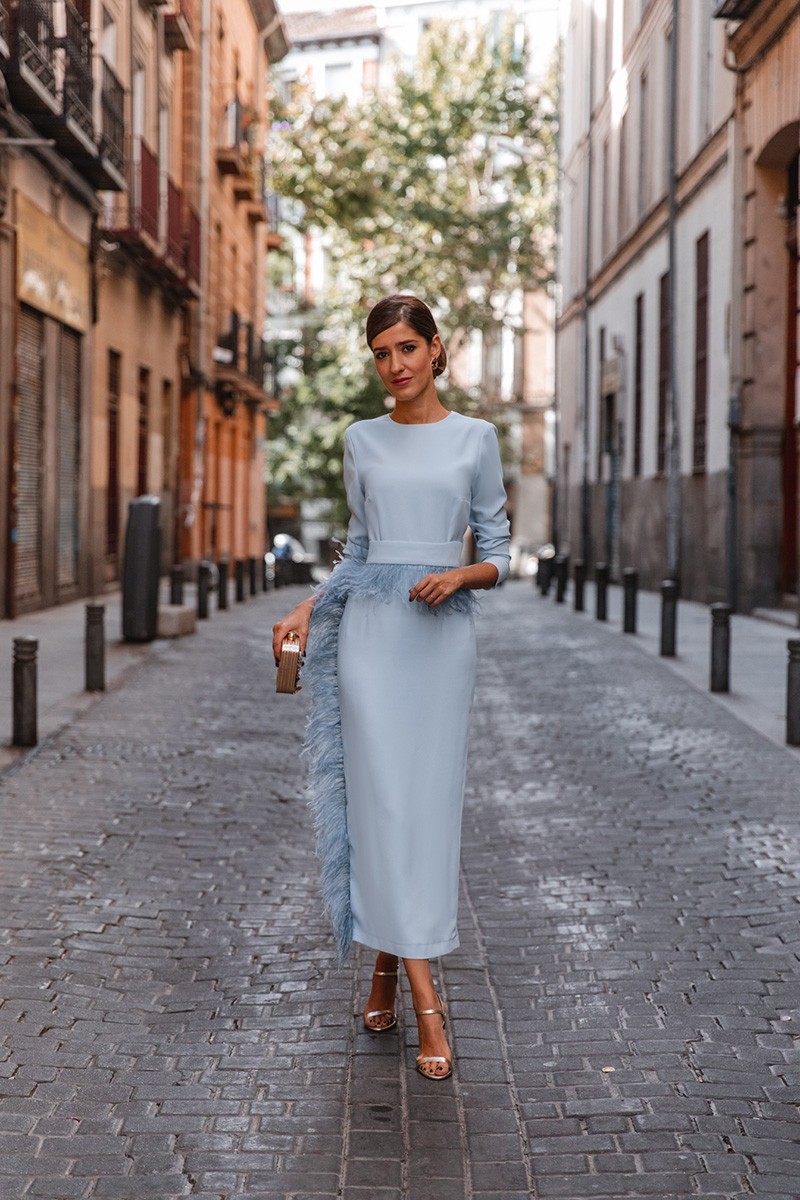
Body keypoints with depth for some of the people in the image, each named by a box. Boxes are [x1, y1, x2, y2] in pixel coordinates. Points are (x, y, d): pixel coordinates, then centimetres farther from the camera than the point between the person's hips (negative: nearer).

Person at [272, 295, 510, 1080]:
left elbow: (498, 552, 5)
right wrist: (304, 612, 5)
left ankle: (390, 961, 18)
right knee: (382, 797, -6)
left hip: (442, 631, -1)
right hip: (370, 628, 1)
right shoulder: (362, 441, 9)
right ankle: (425, 998, -3)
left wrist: (460, 576, -15)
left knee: (429, 801, 1)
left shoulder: (475, 438, 4)